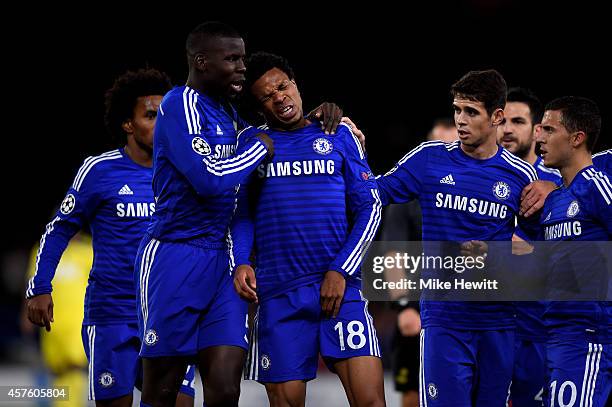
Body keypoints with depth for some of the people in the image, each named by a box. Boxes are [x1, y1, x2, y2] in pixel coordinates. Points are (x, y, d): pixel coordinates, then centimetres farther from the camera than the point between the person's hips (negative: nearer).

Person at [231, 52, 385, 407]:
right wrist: (240, 263, -7)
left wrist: (341, 271, -5)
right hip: (278, 294, 1)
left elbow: (370, 208, 6)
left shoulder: (338, 136, 9)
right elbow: (240, 213, 12)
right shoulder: (251, 142, 11)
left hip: (339, 285, -1)